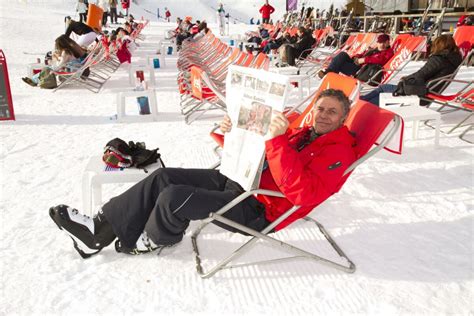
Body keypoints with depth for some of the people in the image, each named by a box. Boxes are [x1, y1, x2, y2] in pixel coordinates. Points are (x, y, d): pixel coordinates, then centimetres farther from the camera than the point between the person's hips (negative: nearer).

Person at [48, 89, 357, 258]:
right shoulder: (304, 133, 18)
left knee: (174, 197, -23)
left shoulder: (338, 152, -8)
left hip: (257, 209, -8)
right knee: (164, 177, -4)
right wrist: (234, 134, 4)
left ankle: (154, 241, 10)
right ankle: (100, 230, 2)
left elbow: (302, 193, -28)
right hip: (238, 179, 9)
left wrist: (278, 140, -34)